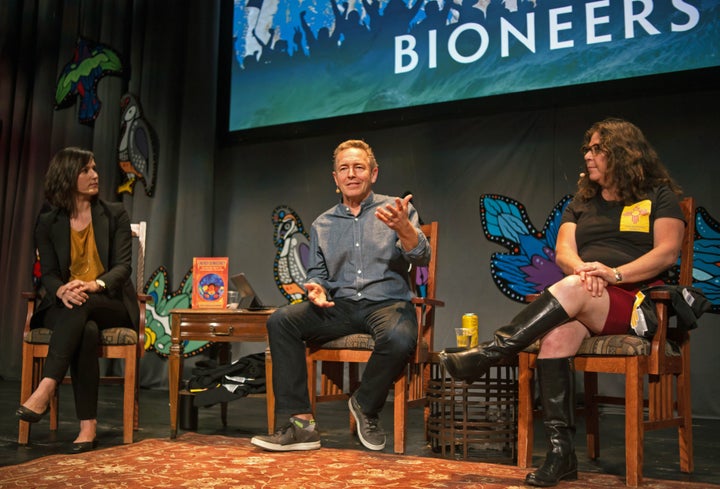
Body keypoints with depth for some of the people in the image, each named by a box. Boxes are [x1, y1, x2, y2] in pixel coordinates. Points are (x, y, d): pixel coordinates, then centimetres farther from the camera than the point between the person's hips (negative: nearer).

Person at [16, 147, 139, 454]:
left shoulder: (115, 214, 5)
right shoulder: (48, 223, 8)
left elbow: (123, 266, -5)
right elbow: (48, 273, 1)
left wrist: (94, 285, -26)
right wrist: (61, 290, -25)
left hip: (111, 304, 0)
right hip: (65, 307, 0)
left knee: (82, 307, -37)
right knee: (87, 331, -35)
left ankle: (45, 389, -41)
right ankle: (88, 425, -38)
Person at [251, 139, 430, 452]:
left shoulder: (397, 209, 6)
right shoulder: (322, 224, 17)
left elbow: (421, 257, -9)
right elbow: (317, 272, 18)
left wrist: (403, 227, -30)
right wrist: (316, 288, -7)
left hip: (387, 303, -3)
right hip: (339, 307, 3)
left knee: (399, 339, -37)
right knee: (281, 321, -21)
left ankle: (365, 406, -6)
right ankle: (299, 423, -20)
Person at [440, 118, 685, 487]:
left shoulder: (659, 195, 8)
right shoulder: (583, 200, 21)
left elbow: (666, 253, -6)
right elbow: (563, 252, 8)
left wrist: (613, 273, -21)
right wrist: (583, 269, -16)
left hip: (638, 301, -3)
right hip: (584, 303, 4)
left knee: (571, 289, -36)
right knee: (557, 335, -32)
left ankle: (484, 356, -34)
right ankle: (560, 452, -29)